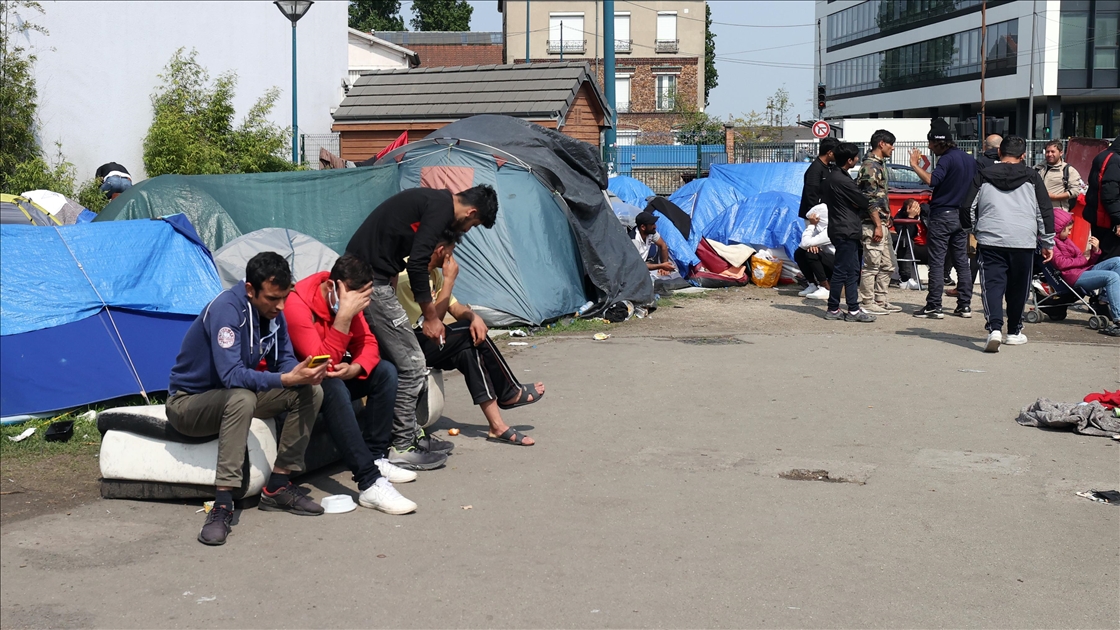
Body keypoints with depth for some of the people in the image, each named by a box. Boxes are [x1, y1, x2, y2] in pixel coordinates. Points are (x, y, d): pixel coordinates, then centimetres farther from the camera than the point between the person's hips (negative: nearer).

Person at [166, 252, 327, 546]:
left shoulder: (273, 312, -5)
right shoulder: (226, 309, -29)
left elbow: (284, 360, -3)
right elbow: (232, 375, -36)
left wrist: (302, 373, -27)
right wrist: (288, 379, -43)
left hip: (232, 397, 8)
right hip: (188, 403, -8)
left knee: (311, 392, -10)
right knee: (241, 397, -40)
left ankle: (278, 487, -7)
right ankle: (223, 504, -38)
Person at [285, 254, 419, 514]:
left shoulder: (350, 299, -3)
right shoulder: (296, 305, -28)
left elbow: (368, 343, 0)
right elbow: (323, 364, -33)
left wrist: (355, 369, -22)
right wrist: (344, 315, -39)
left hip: (332, 377, 8)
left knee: (385, 371, -6)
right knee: (332, 387, -37)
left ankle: (375, 458, -5)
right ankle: (370, 484, -40)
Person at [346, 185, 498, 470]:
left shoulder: (431, 200, 18)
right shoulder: (442, 207, -11)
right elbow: (417, 263, -18)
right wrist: (430, 316, -8)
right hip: (372, 282, -10)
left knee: (399, 361, 15)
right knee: (410, 364, -5)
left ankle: (410, 436, 22)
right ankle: (402, 447, 2)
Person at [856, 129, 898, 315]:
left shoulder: (880, 164, 17)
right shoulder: (870, 166, -14)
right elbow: (870, 199, -20)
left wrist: (886, 220, 19)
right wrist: (878, 225, -21)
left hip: (882, 223, 10)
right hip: (872, 224, -10)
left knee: (887, 266, 13)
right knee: (872, 265, -4)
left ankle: (880, 301, 20)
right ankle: (867, 303, 2)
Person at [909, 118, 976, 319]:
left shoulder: (947, 159, -14)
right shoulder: (970, 159, 13)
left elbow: (931, 181, -30)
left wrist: (915, 165, -21)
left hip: (942, 214, -8)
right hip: (962, 216, 8)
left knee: (937, 262, -5)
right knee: (962, 261, 11)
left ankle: (934, 306, -5)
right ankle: (965, 305, 13)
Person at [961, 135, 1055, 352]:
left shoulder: (983, 176, 7)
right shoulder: (1032, 177, 7)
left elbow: (968, 209, 10)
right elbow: (1045, 211, 8)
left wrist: (976, 229, 29)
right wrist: (1048, 242, 16)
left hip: (990, 239, 0)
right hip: (1023, 241, 1)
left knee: (993, 284, -2)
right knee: (1018, 288, 13)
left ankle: (994, 328, -21)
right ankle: (1013, 332, 23)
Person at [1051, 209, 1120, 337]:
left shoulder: (1066, 240, 29)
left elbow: (1086, 260, 23)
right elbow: (1060, 263, -16)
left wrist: (1095, 250, 3)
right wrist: (1083, 259, -5)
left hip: (1085, 270, 10)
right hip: (1074, 277, -10)